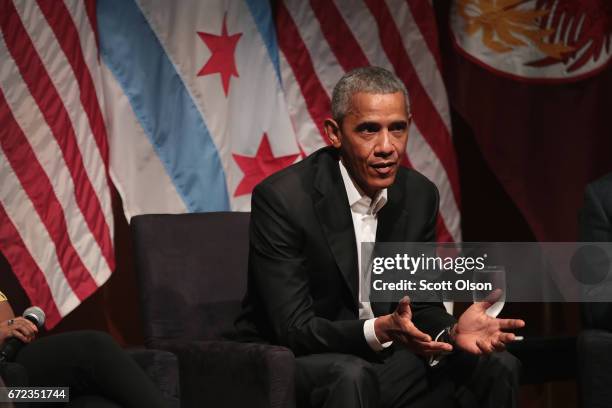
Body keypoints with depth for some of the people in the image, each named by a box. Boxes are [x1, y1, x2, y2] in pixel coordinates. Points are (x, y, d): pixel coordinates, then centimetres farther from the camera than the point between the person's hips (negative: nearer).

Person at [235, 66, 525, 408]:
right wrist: (380, 330, -39)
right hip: (289, 363, -6)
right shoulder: (282, 199, -20)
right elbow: (293, 329, -22)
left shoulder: (420, 195, -1)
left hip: (378, 355, 6)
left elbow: (422, 306, 2)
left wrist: (452, 333, -22)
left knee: (498, 366, -9)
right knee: (352, 376, -36)